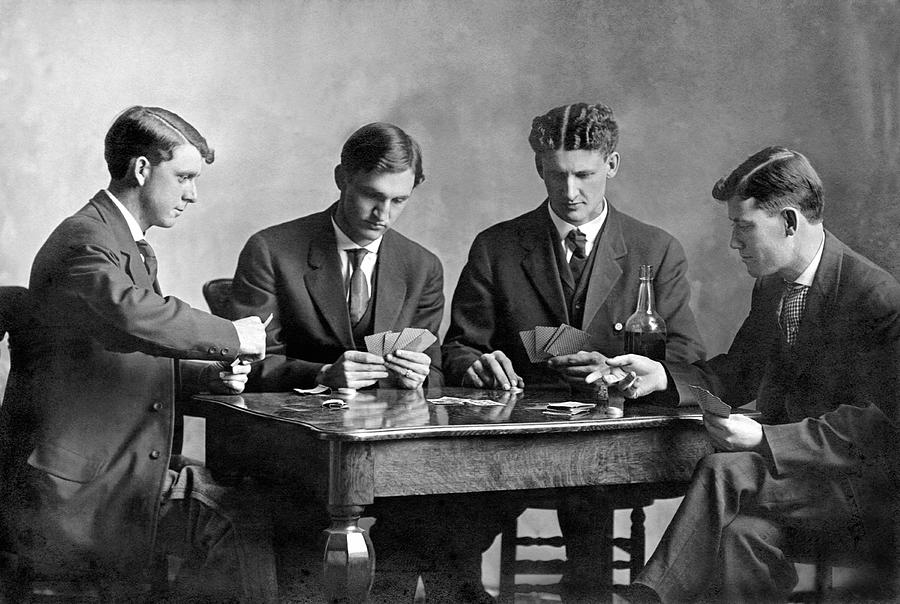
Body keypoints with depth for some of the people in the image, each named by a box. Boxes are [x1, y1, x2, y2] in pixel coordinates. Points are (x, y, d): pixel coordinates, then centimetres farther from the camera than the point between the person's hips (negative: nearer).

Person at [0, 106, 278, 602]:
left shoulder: (131, 245, 20)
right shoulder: (85, 241, -16)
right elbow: (133, 314, -37)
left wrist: (209, 373, 4)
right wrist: (231, 335, -24)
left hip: (125, 463, 10)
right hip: (74, 482, -10)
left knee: (245, 519, -8)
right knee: (235, 529, -18)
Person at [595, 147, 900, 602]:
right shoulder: (771, 287, 11)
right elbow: (736, 376, 21)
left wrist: (763, 438, -26)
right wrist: (662, 376, 1)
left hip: (863, 488, -6)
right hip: (786, 472, 6)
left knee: (723, 473, -28)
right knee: (746, 532, -28)